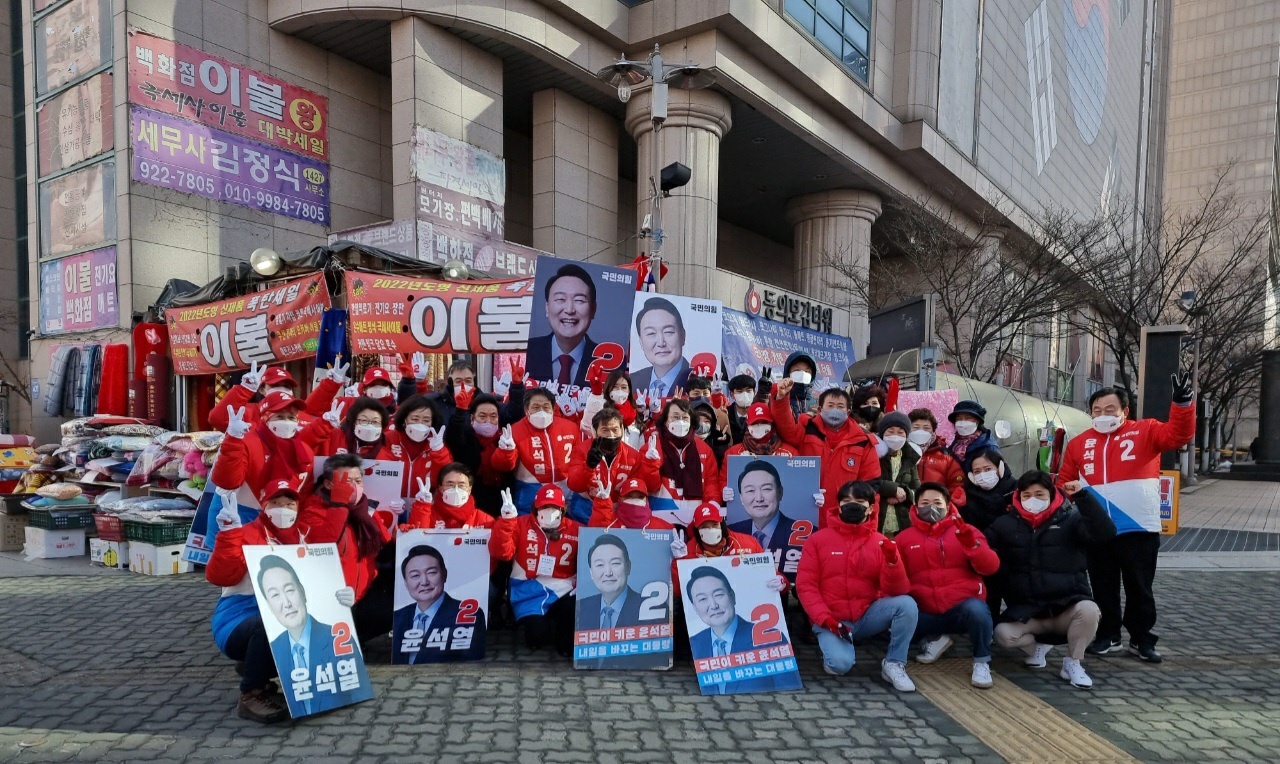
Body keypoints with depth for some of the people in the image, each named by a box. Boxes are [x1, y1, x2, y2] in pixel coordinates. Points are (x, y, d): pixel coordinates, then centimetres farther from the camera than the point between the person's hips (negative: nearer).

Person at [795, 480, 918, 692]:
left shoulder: (881, 543, 2)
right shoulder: (818, 540, -2)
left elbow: (898, 590, -6)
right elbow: (805, 584, -5)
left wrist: (892, 562, -25)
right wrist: (825, 619, -17)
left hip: (868, 616, 2)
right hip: (832, 620, -2)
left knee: (907, 604, -23)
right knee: (840, 663, -29)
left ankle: (893, 664, -5)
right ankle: (833, 645, 9)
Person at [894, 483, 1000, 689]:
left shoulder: (966, 532, 6)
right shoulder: (904, 538, 8)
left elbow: (990, 567, -8)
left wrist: (971, 543, -26)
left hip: (963, 607, -2)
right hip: (926, 613, 2)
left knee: (977, 610, -34)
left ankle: (982, 662, -4)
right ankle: (934, 638, 11)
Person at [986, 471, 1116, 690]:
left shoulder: (1070, 519, -2)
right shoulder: (1005, 524, 2)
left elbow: (1105, 532, -20)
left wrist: (1082, 495, -27)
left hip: (1067, 605, -1)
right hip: (1026, 610, 1)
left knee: (1089, 610, -33)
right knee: (1003, 634, -25)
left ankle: (1073, 662, -3)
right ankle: (1037, 647, 14)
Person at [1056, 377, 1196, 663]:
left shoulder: (1146, 431, 1)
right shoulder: (1079, 443, 8)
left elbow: (1179, 435, -16)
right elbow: (1064, 481, 14)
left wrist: (1183, 403, -30)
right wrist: (1069, 489, -7)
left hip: (1139, 528, -2)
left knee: (1140, 588, 9)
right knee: (1104, 588, 13)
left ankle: (1141, 640, 23)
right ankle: (1108, 635, 26)